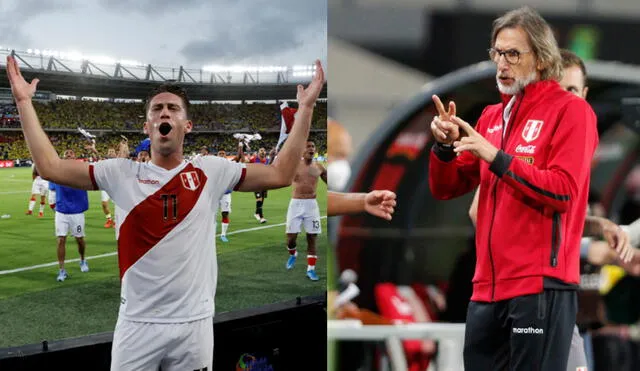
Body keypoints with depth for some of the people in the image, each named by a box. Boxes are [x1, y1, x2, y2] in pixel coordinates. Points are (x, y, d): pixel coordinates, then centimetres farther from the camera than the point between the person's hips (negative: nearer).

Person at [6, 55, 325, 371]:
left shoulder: (210, 172, 4)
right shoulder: (121, 174, 3)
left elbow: (280, 175, 5)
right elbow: (50, 167, 0)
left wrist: (305, 108, 3)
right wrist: (24, 102, 0)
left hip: (194, 322, 1)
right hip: (137, 322, 0)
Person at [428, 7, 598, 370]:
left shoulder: (570, 110, -3)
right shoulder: (491, 116, 15)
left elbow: (563, 191, -15)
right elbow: (446, 189, 16)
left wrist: (496, 157, -17)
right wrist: (445, 146, -3)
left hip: (540, 285, -7)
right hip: (488, 285, 7)